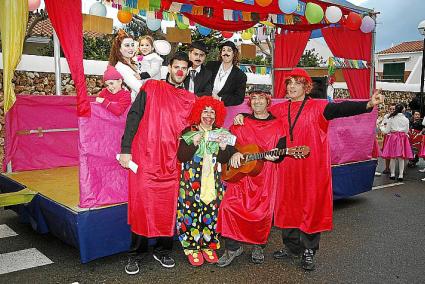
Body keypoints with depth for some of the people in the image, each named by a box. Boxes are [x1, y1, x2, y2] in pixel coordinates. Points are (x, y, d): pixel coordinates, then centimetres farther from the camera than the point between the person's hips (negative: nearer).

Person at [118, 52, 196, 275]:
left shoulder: (190, 99, 16)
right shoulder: (151, 88, 6)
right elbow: (133, 117, 0)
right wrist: (126, 149, -7)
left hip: (170, 161, 3)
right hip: (144, 157, -3)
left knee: (168, 206, 5)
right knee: (141, 202, -1)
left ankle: (162, 251, 21)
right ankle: (135, 254, 12)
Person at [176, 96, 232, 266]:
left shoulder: (221, 133, 10)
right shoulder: (189, 132, 0)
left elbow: (224, 160, 8)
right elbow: (181, 157, -7)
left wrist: (223, 147, -12)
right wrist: (194, 144, -21)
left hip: (213, 181, 3)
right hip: (192, 181, -2)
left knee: (211, 212, 3)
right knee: (192, 212, -3)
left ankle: (209, 246, 18)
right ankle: (192, 247, 10)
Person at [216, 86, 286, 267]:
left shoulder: (277, 126, 5)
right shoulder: (241, 123, 10)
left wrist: (274, 156, -22)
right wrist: (233, 154, -9)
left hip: (265, 176, -1)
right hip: (240, 173, 1)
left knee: (263, 212, -2)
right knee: (230, 206, -13)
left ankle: (258, 246, 24)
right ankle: (233, 246, 2)